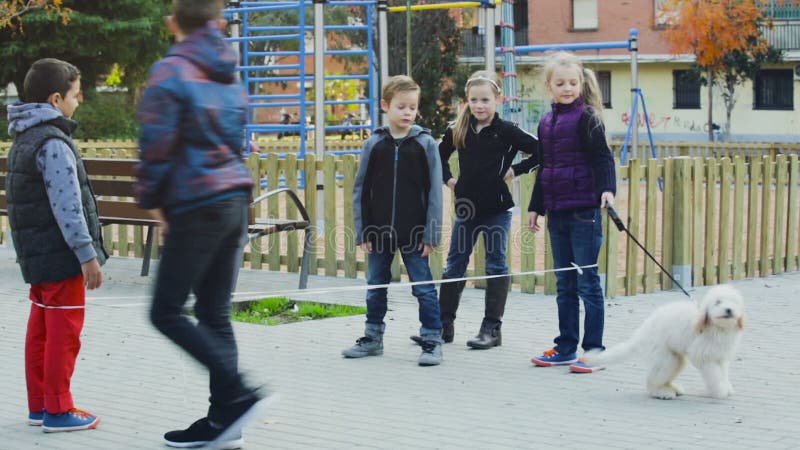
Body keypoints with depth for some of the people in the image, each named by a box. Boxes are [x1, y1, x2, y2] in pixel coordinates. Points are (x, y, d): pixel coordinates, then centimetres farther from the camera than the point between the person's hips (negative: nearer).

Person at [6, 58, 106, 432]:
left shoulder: (23, 140, 14)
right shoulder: (54, 144, -17)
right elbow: (67, 205, -22)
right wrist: (88, 254, -20)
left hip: (37, 256, 10)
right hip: (61, 257, -10)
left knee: (40, 330, 14)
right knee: (64, 332, -3)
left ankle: (39, 405, 20)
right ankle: (58, 411, 1)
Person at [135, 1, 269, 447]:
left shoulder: (171, 72, -8)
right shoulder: (230, 76, 14)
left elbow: (158, 144, -12)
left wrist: (153, 200, 1)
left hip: (197, 205, -7)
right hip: (236, 200, 7)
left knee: (167, 312, 0)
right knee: (216, 314, 10)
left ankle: (239, 394, -10)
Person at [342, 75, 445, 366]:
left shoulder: (425, 144, -3)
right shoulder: (374, 145, 3)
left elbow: (434, 191, -4)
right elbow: (361, 191, 5)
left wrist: (431, 234, -9)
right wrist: (362, 232, 0)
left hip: (414, 232, -3)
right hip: (380, 230, 3)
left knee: (424, 288, 0)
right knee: (375, 287, 14)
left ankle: (432, 341, 8)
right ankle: (373, 338, 27)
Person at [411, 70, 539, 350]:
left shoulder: (506, 131, -9)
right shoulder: (458, 131, 4)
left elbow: (539, 152, -8)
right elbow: (441, 155, 22)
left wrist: (515, 170, -10)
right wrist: (447, 179, 9)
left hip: (497, 208, -5)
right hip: (466, 208, 5)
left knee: (496, 266, 1)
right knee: (454, 265, 9)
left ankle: (492, 328, 6)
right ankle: (444, 324, 17)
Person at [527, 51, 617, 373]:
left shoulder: (586, 117, -6)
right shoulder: (546, 123, 14)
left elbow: (602, 157, -13)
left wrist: (607, 189, -28)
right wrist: (536, 207, 23)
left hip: (584, 211, -7)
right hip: (556, 212, 7)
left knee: (587, 281, -3)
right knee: (564, 283, 12)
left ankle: (594, 349, 2)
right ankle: (565, 347, 19)